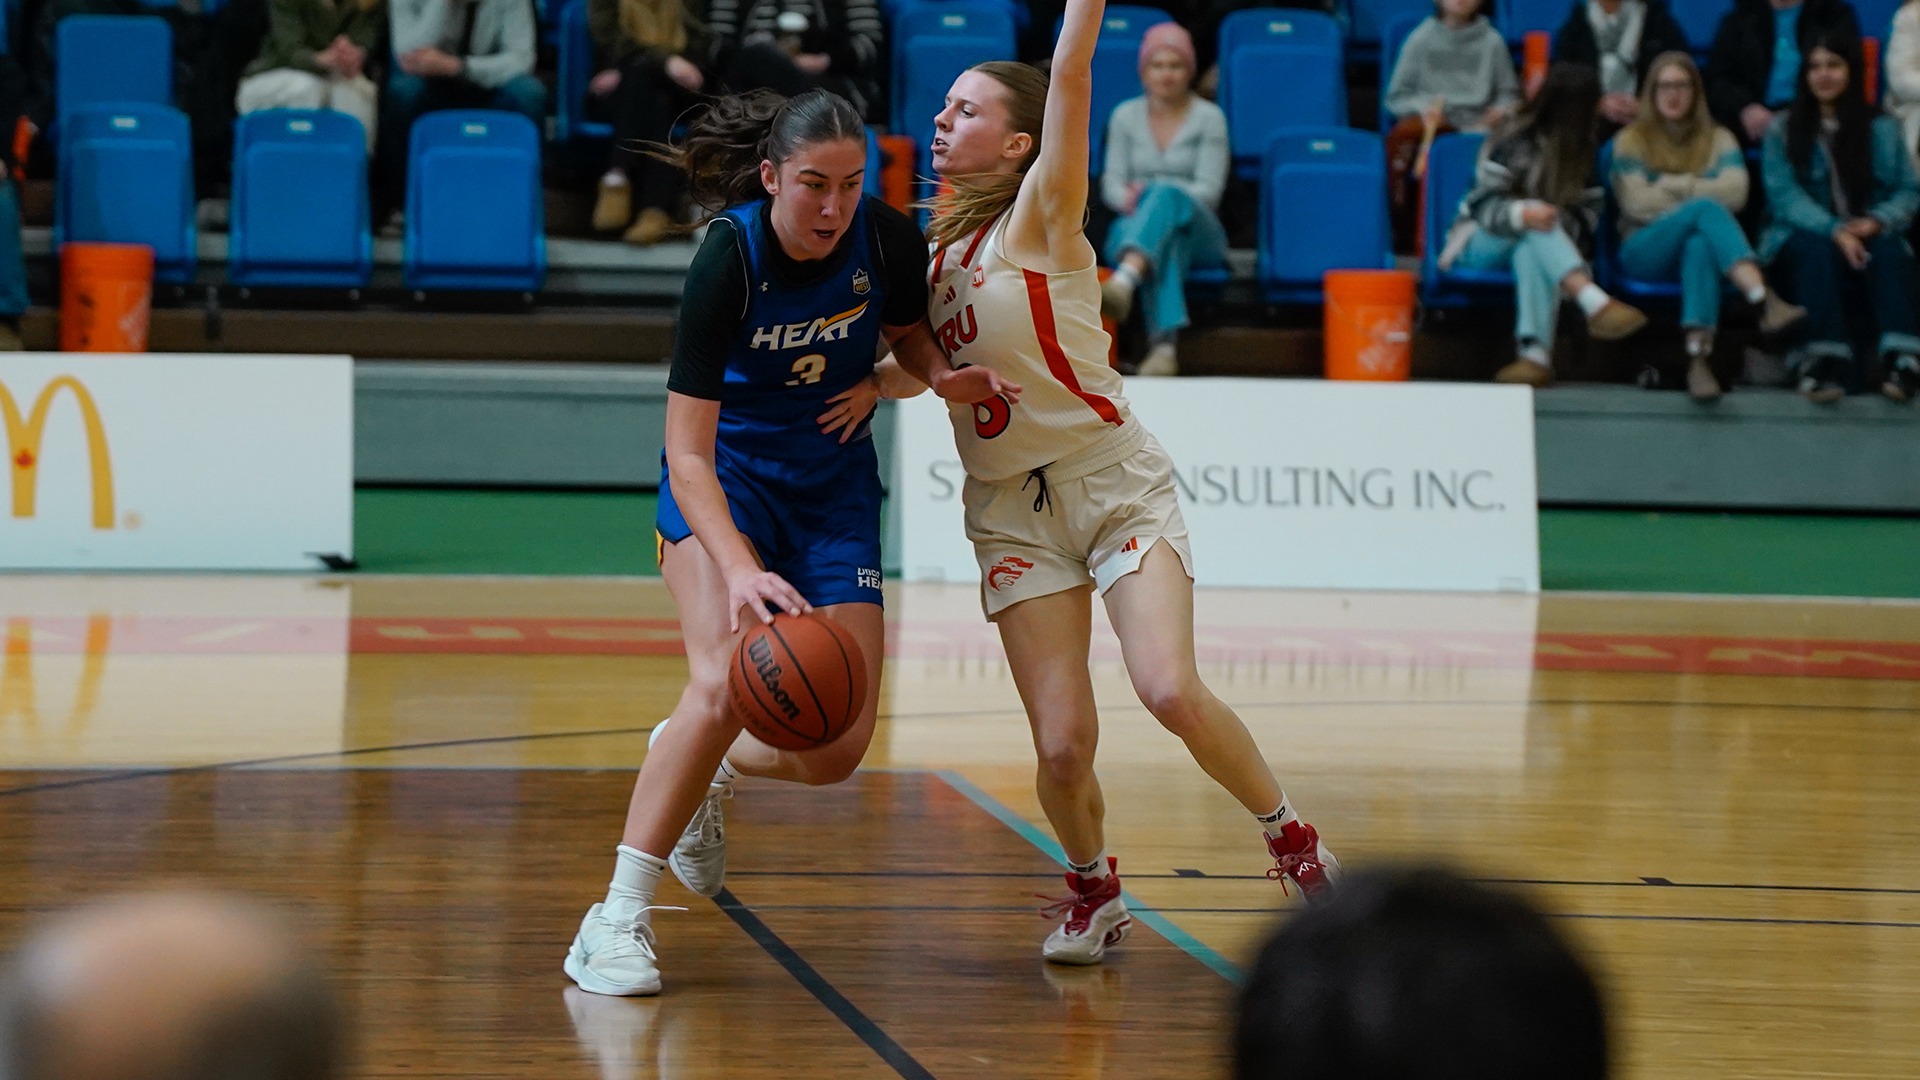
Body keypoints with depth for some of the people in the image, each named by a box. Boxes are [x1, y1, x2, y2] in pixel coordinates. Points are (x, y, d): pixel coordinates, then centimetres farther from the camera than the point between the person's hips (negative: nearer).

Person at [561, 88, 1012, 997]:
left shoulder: (888, 239, -16)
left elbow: (911, 344, 6)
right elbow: (687, 455, -28)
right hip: (725, 476, -4)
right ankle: (617, 918, -19)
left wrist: (886, 383, -19)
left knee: (838, 750, -5)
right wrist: (739, 569, -43)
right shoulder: (727, 259, -26)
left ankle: (708, 767, 28)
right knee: (723, 686, -28)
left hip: (835, 484, 4)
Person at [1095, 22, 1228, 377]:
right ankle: (1164, 344, -62)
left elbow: (1209, 189, -5)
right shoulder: (1125, 116, 12)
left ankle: (1123, 282, -68)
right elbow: (1112, 183, 8)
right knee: (1166, 246, -38)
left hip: (1196, 231, -1)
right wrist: (1128, 199, -18)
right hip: (1133, 232, 1)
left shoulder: (1209, 118, 4)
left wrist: (1150, 194, -20)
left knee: (1167, 196, -38)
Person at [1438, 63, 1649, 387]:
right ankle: (1596, 305, -55)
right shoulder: (1514, 141, -11)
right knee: (1534, 225, -37)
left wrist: (1560, 226, -20)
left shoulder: (1583, 147, 7)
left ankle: (1535, 354, -55)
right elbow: (1484, 206, -17)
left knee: (1531, 251, -37)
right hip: (1480, 243, -3)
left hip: (1536, 248, 3)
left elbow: (1587, 211, 3)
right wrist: (1522, 214, -38)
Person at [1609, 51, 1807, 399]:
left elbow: (1735, 193, -1)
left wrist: (1670, 187, -2)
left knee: (1700, 244, -39)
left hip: (1702, 246, 1)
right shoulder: (1631, 140, 15)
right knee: (1705, 209, -33)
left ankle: (1699, 356, -58)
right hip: (1646, 251, -1)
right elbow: (1637, 204, -2)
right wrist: (1697, 196, -3)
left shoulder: (1719, 140, 19)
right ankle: (1766, 301, -56)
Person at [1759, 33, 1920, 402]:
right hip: (1804, 238, -1)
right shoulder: (1782, 131, 5)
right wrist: (1834, 230, -25)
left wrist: (1878, 221, -19)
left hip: (1866, 237, 1)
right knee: (1817, 248, -36)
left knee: (1889, 247, -32)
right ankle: (1826, 359, -48)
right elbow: (1784, 195, -8)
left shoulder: (1883, 129, 11)